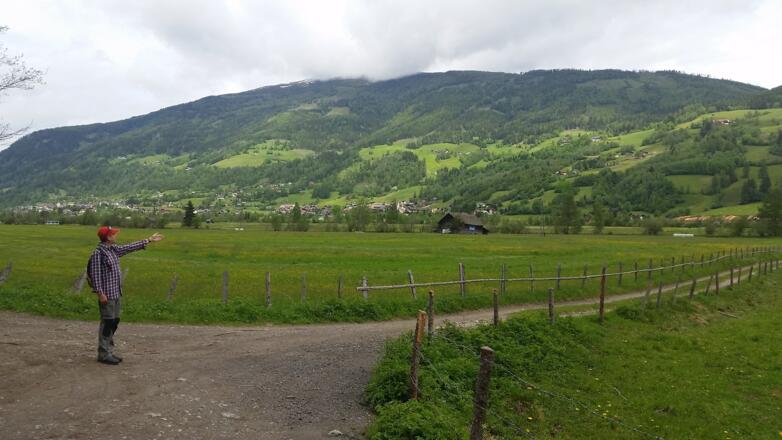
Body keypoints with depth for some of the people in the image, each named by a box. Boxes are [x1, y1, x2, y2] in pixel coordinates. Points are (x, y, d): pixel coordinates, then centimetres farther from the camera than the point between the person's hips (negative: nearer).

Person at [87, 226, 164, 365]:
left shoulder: (113, 249, 10)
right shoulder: (98, 253, -15)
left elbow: (130, 247, 20)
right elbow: (95, 274, -17)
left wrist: (149, 240, 22)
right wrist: (100, 293, -20)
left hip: (116, 293, 9)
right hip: (107, 295, -9)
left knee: (114, 322, 13)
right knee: (107, 323, -2)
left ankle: (109, 351, 23)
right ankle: (103, 354, 7)